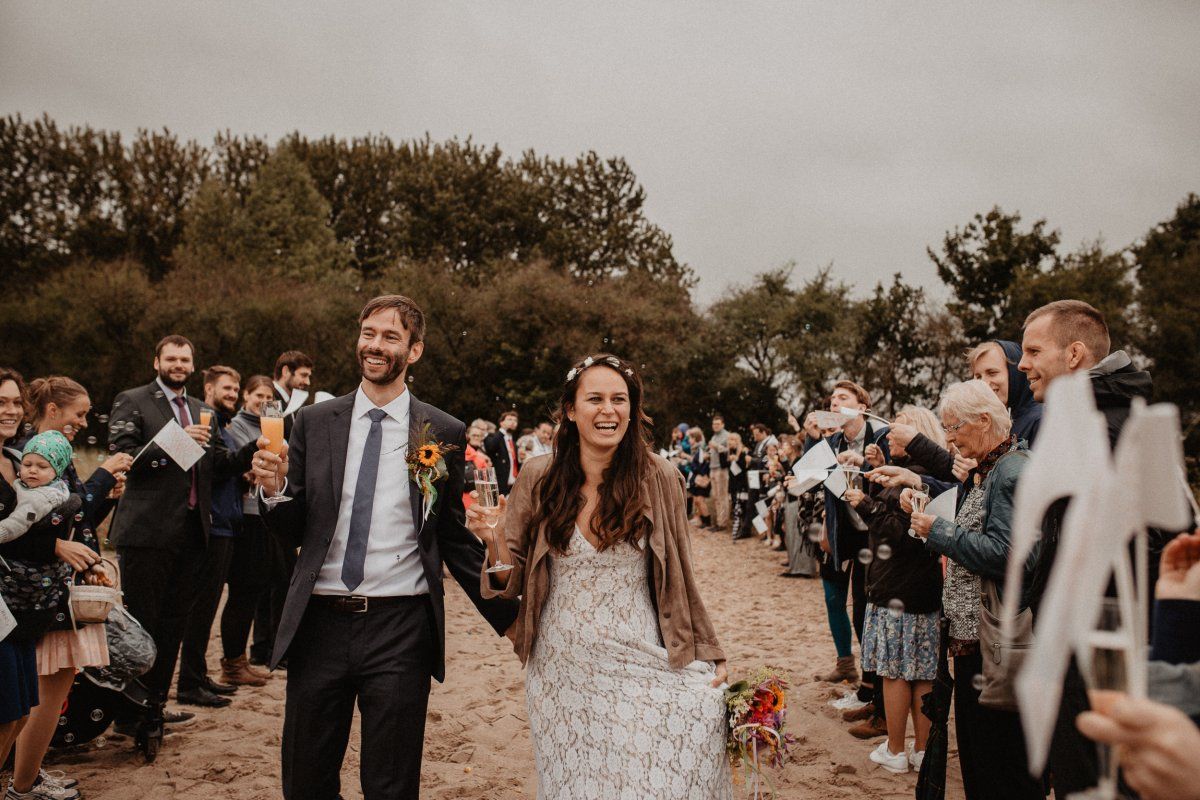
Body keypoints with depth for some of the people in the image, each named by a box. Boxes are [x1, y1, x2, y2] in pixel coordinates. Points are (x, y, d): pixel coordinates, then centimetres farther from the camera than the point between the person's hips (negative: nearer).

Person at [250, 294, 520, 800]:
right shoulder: (314, 422, 4)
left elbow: (456, 538, 4)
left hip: (400, 630, -2)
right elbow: (295, 529, 7)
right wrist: (274, 489, -13)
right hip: (319, 624, 2)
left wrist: (510, 618, 2)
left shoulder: (444, 433, -2)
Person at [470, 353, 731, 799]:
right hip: (562, 668, 1)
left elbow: (678, 577, 3)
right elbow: (514, 580, 2)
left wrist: (708, 655, 4)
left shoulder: (658, 478, -6)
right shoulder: (538, 478, -3)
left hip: (640, 662, -1)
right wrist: (494, 540, -18)